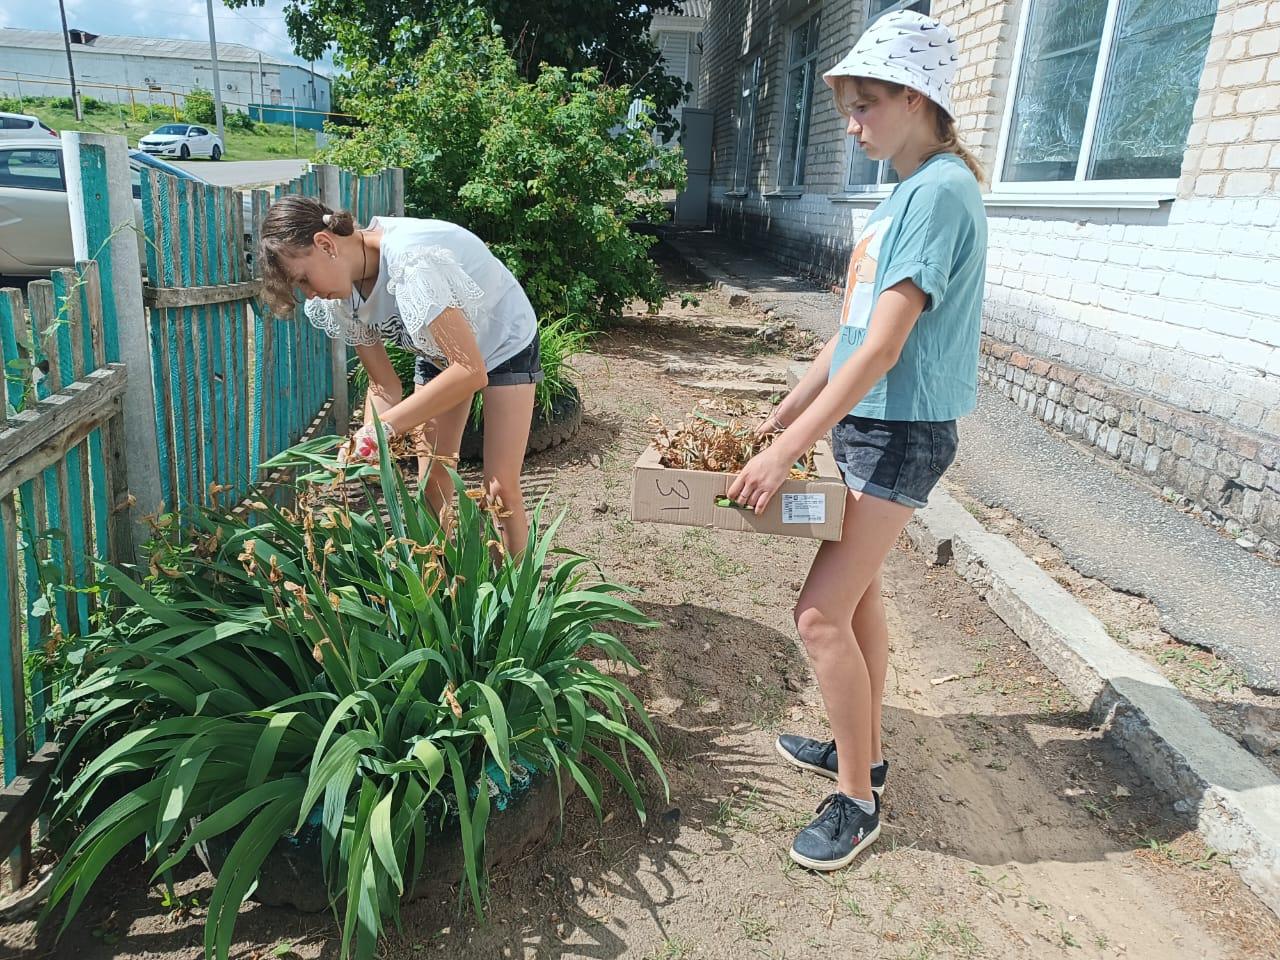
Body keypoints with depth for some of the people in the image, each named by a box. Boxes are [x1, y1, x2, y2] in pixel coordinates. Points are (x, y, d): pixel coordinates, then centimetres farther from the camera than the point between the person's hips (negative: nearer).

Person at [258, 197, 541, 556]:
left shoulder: (412, 262, -39)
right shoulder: (341, 296, -15)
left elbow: (471, 370, -41)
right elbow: (384, 387, -9)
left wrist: (383, 429, -39)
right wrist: (364, 451, -23)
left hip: (503, 344, -6)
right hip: (439, 352, 6)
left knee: (500, 489, -11)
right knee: (431, 484, 0)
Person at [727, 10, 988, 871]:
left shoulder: (940, 192, -18)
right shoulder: (910, 190, 12)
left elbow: (880, 349, -24)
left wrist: (786, 452, -24)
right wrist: (786, 413, 16)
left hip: (902, 433, -10)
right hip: (868, 423, 10)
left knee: (822, 614, -7)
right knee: (858, 591, 18)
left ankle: (857, 801, 12)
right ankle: (862, 748, 36)